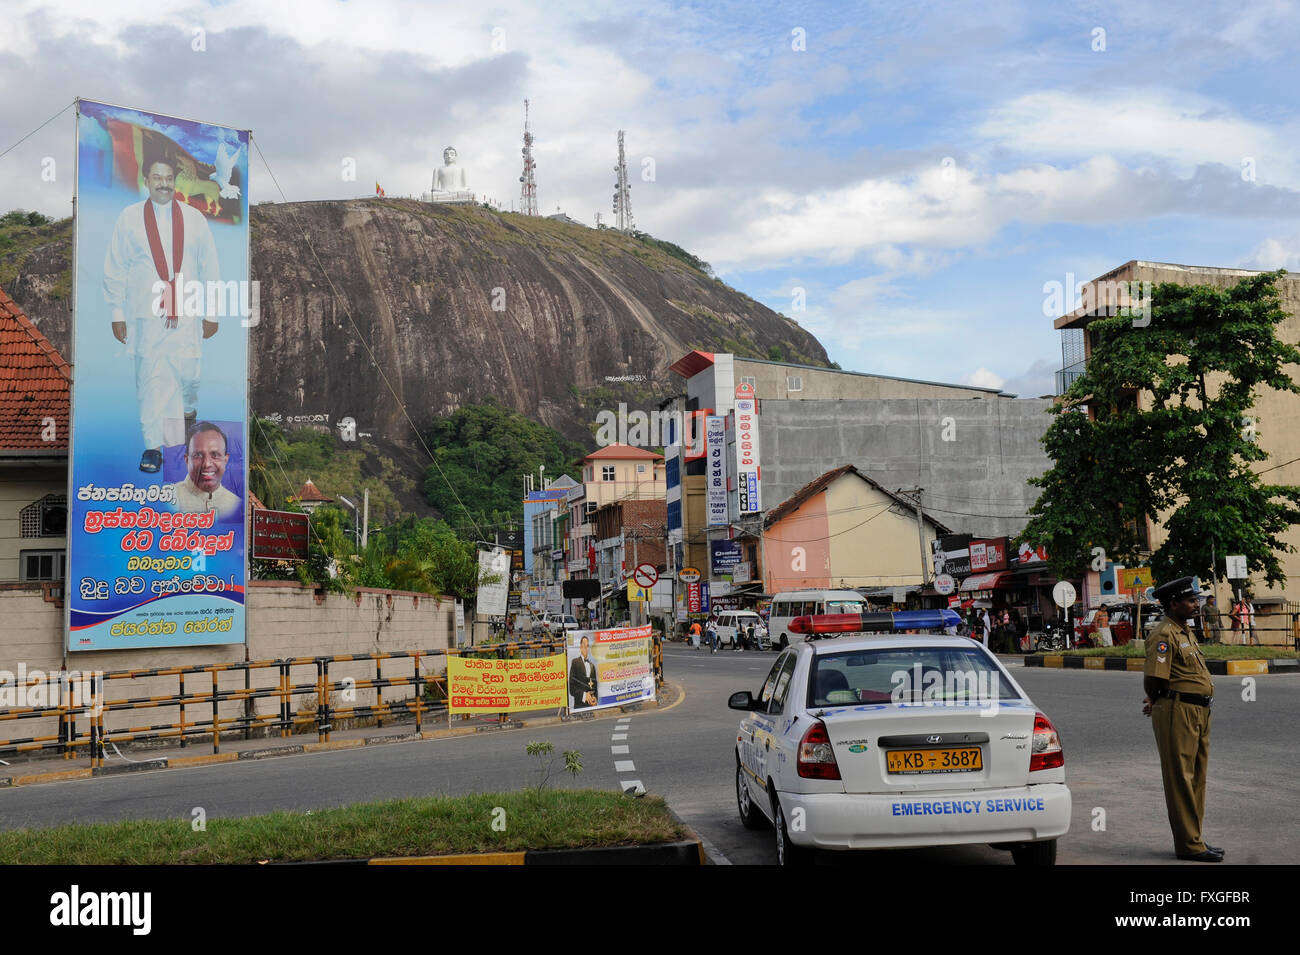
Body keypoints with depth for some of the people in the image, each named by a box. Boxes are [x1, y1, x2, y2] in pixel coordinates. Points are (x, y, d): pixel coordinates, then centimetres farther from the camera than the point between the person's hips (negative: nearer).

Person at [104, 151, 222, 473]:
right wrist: (117, 313, 2)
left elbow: (210, 268, 9)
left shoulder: (194, 218, 6)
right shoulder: (129, 218, 3)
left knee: (189, 374, 5)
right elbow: (115, 269, 5)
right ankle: (153, 446, 4)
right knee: (149, 380, -3)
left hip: (187, 313, 1)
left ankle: (188, 408, 39)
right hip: (146, 315, -1)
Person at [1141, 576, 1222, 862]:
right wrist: (1157, 702, -2)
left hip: (1198, 713, 10)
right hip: (1177, 712, -10)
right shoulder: (1164, 634, -15)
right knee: (1181, 779, -4)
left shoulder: (1185, 631, 17)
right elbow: (1153, 677, -20)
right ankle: (1188, 844, 0)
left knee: (1196, 777, 15)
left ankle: (1193, 838, 24)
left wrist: (1156, 703, 14)